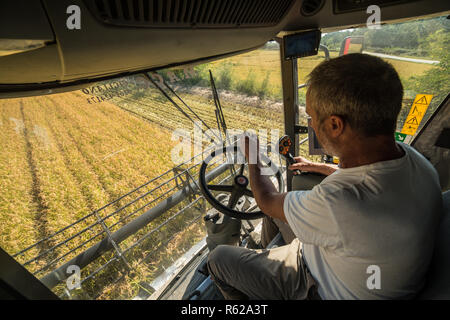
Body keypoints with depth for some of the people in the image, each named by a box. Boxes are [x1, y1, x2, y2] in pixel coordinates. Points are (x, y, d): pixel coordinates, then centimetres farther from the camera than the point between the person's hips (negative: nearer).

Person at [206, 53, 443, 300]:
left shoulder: (337, 203, -43)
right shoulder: (410, 156, -17)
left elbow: (267, 201, -22)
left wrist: (252, 159, -3)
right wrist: (317, 167, 20)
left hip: (325, 291, -6)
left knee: (218, 258, 4)